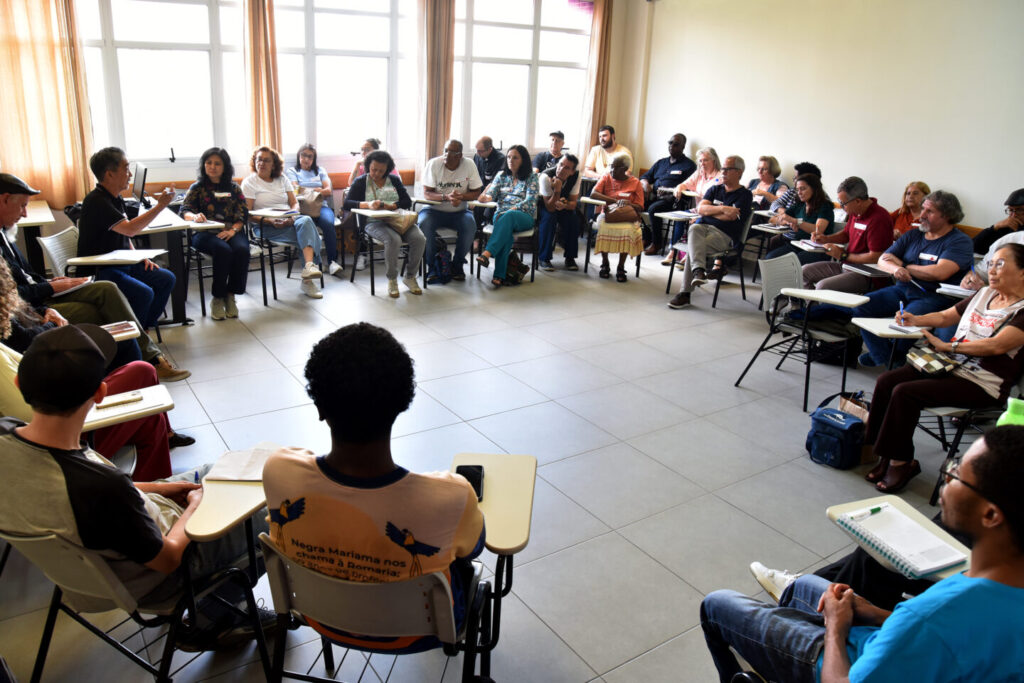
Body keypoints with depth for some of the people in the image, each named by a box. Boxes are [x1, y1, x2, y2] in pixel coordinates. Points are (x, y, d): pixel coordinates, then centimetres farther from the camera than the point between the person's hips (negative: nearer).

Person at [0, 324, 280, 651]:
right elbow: (166, 559, -23)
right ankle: (207, 623, 24)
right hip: (148, 581, -7)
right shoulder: (102, 487, -42)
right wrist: (194, 505, -4)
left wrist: (153, 488, 2)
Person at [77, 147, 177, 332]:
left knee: (166, 278, 1)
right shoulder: (96, 202, -19)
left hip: (120, 264, 10)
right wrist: (160, 206, -23)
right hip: (98, 272, -9)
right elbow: (130, 229, -30)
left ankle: (144, 331, 8)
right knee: (143, 293, -28)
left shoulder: (115, 198, 11)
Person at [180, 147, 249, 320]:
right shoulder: (197, 187, 15)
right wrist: (195, 216, -24)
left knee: (242, 250, -33)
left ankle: (230, 295, -18)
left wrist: (232, 230, -13)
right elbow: (184, 210, 1)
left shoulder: (234, 188, 18)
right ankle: (217, 298, -21)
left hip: (232, 232, 2)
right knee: (223, 251, -35)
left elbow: (243, 215, 7)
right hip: (205, 233, -1)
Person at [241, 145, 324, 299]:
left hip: (289, 220, 4)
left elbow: (295, 203, 14)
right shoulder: (249, 182, 6)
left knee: (306, 221, -34)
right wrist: (270, 221, -19)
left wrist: (292, 216, -10)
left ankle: (309, 266, -50)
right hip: (265, 226, -4)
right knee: (307, 233, -32)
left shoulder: (282, 179, 20)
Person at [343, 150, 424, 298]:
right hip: (374, 222, -3)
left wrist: (391, 206, -11)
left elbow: (407, 201, 9)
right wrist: (367, 204, -18)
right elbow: (347, 203, -1)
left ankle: (410, 277, -8)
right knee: (394, 240, -37)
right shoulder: (361, 181, 11)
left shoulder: (394, 180, 19)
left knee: (419, 239, -26)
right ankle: (392, 280, -18)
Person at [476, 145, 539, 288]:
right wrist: (486, 197, -17)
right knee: (506, 231, -35)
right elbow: (492, 193, 8)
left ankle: (487, 254, -54)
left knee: (508, 217, -39)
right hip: (501, 214, 2)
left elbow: (530, 200, -5)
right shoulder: (502, 176, 20)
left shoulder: (531, 177, 8)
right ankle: (500, 275, -44)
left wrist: (512, 209, -19)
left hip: (524, 216, -2)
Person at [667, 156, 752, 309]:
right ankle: (698, 271, -53)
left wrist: (709, 210, 3)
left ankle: (684, 294, -31)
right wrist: (722, 209, -6)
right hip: (702, 226, 4)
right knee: (694, 229, -34)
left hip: (725, 234, -4)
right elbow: (701, 208, 7)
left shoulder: (745, 195, 7)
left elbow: (731, 217, -8)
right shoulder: (715, 189, 24)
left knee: (692, 247, -30)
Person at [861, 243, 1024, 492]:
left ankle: (900, 462, -9)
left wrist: (948, 346, -19)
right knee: (886, 382, -13)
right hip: (950, 366, 8)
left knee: (905, 392, -25)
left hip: (982, 385, -8)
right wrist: (914, 319, 6)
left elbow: (996, 345, -23)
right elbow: (945, 316, 24)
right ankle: (886, 455, -7)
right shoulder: (984, 294, 16)